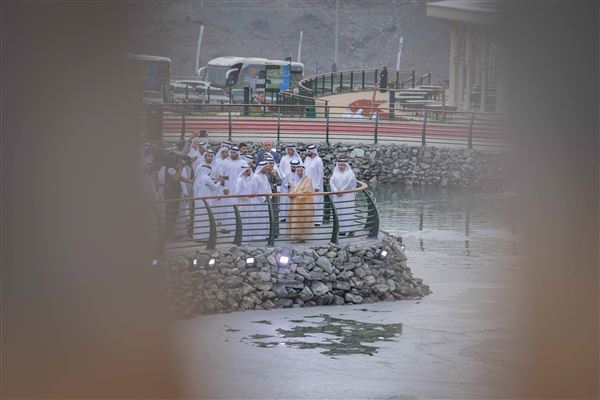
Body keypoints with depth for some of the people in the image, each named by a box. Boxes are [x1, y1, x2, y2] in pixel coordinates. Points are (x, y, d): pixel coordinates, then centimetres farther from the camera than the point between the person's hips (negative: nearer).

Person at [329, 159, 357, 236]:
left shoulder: (350, 173, 0)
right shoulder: (335, 173, 13)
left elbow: (350, 183, -9)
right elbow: (331, 182, 3)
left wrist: (342, 191, -12)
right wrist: (336, 191, -11)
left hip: (347, 196, -4)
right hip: (337, 197, 4)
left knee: (347, 212, -9)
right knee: (339, 212, 0)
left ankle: (350, 229, -10)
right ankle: (342, 230, 2)